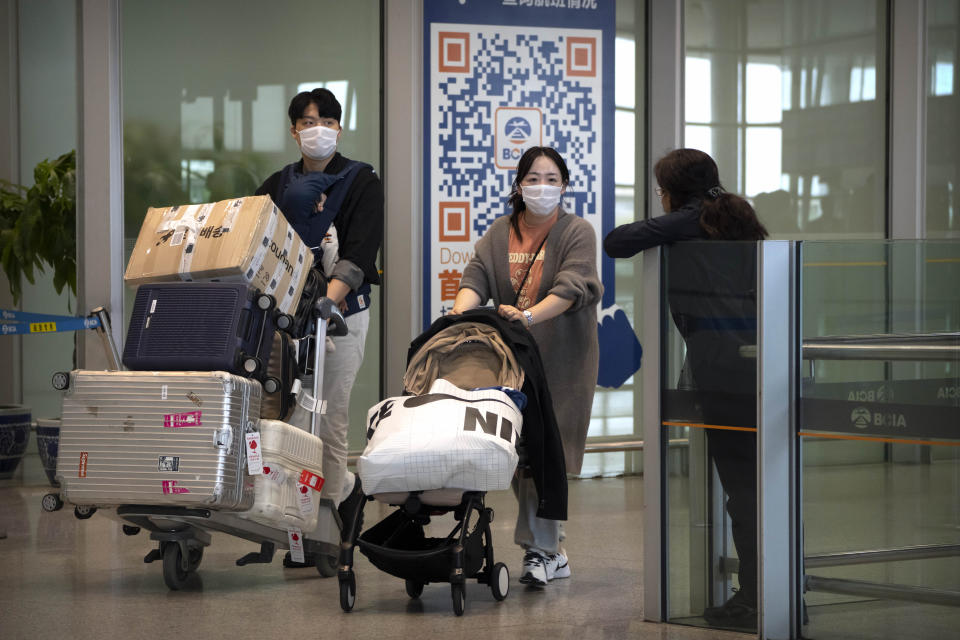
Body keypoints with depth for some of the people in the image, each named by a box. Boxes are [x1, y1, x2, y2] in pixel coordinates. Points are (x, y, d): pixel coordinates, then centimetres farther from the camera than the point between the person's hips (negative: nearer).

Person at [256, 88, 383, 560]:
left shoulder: (361, 182, 1)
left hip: (343, 309, -4)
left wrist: (326, 300, -27)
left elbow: (358, 255, -11)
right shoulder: (277, 186, 14)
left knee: (329, 416, -4)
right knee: (290, 414, -3)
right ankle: (346, 489, 19)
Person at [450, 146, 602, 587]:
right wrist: (462, 309, -22)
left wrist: (529, 315, -31)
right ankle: (554, 552, 11)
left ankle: (539, 550, -4)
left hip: (560, 359, -4)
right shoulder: (500, 233, 13)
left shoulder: (578, 233, 0)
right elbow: (477, 276, -1)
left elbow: (571, 287, -15)